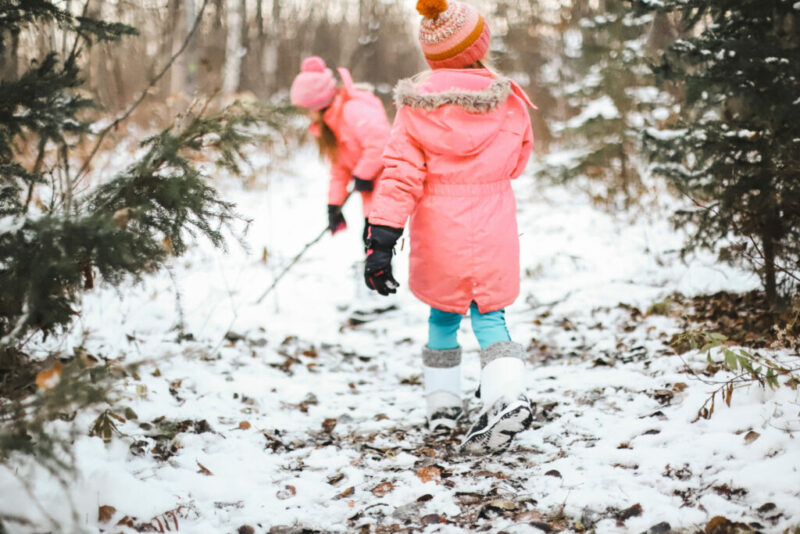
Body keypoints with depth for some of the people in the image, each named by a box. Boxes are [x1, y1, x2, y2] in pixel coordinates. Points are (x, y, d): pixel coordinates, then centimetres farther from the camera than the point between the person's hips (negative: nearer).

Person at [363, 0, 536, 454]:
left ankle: (443, 404, 24)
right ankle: (507, 394, -17)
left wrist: (381, 241, -13)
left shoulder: (416, 107, -8)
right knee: (489, 316, 6)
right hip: (493, 234, 0)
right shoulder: (509, 104, -4)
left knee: (444, 316, 19)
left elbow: (400, 176, -12)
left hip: (439, 237, 0)